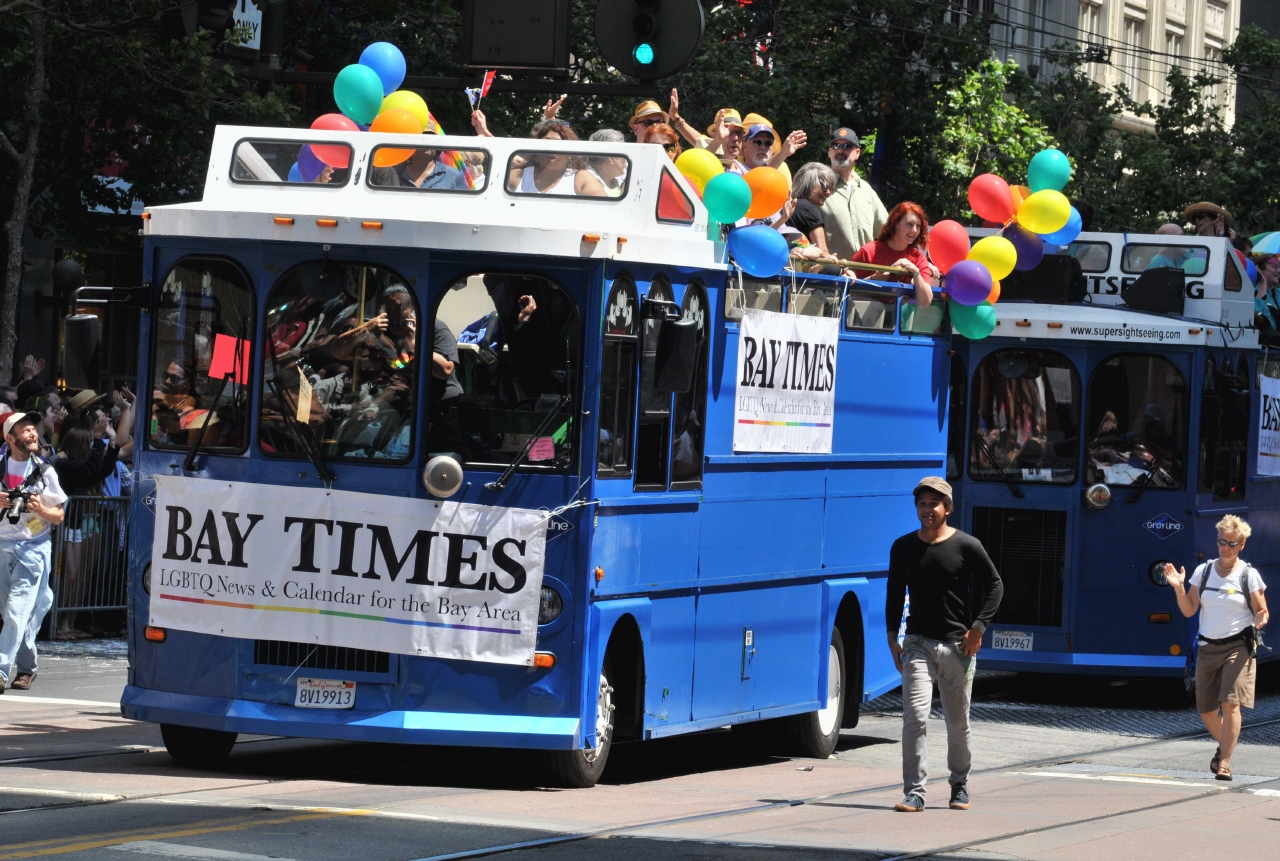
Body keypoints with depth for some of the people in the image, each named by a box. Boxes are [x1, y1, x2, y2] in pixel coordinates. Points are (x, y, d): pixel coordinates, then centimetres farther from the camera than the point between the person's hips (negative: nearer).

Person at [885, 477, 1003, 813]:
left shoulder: (967, 546, -3)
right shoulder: (903, 548, 6)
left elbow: (994, 585, 2)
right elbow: (895, 593, 14)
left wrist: (978, 627, -6)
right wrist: (892, 637, 7)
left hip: (958, 645, -1)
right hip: (918, 643, 1)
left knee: (958, 723, 9)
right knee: (914, 717, -13)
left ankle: (960, 785, 29)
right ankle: (914, 792, -12)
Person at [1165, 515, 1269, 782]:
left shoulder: (1249, 575, -4)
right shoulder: (1203, 571, 5)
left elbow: (1261, 611, -1)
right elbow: (1189, 610, 6)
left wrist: (1261, 620, -24)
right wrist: (1179, 589, -11)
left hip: (1238, 647, -4)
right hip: (1208, 647, 4)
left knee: (1230, 704, -18)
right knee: (1206, 710, 8)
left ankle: (1225, 761, -12)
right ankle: (1224, 746, 37)